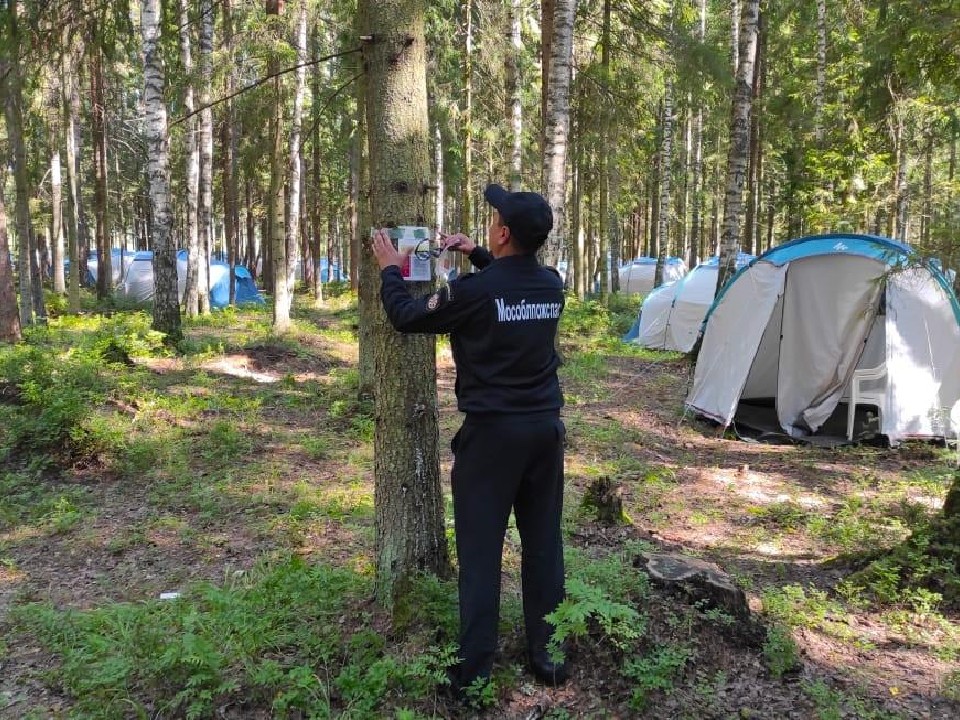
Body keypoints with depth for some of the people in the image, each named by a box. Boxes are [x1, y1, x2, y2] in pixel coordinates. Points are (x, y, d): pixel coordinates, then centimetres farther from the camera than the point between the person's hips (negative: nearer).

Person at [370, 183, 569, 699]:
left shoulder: (473, 291, -16)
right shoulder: (552, 284, 2)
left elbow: (406, 317, -3)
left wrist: (390, 270, 13)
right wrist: (476, 256, 23)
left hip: (492, 431, -5)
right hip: (546, 428, 6)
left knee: (480, 550, 4)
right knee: (543, 543, 13)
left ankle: (474, 671, 12)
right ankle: (546, 655, 25)